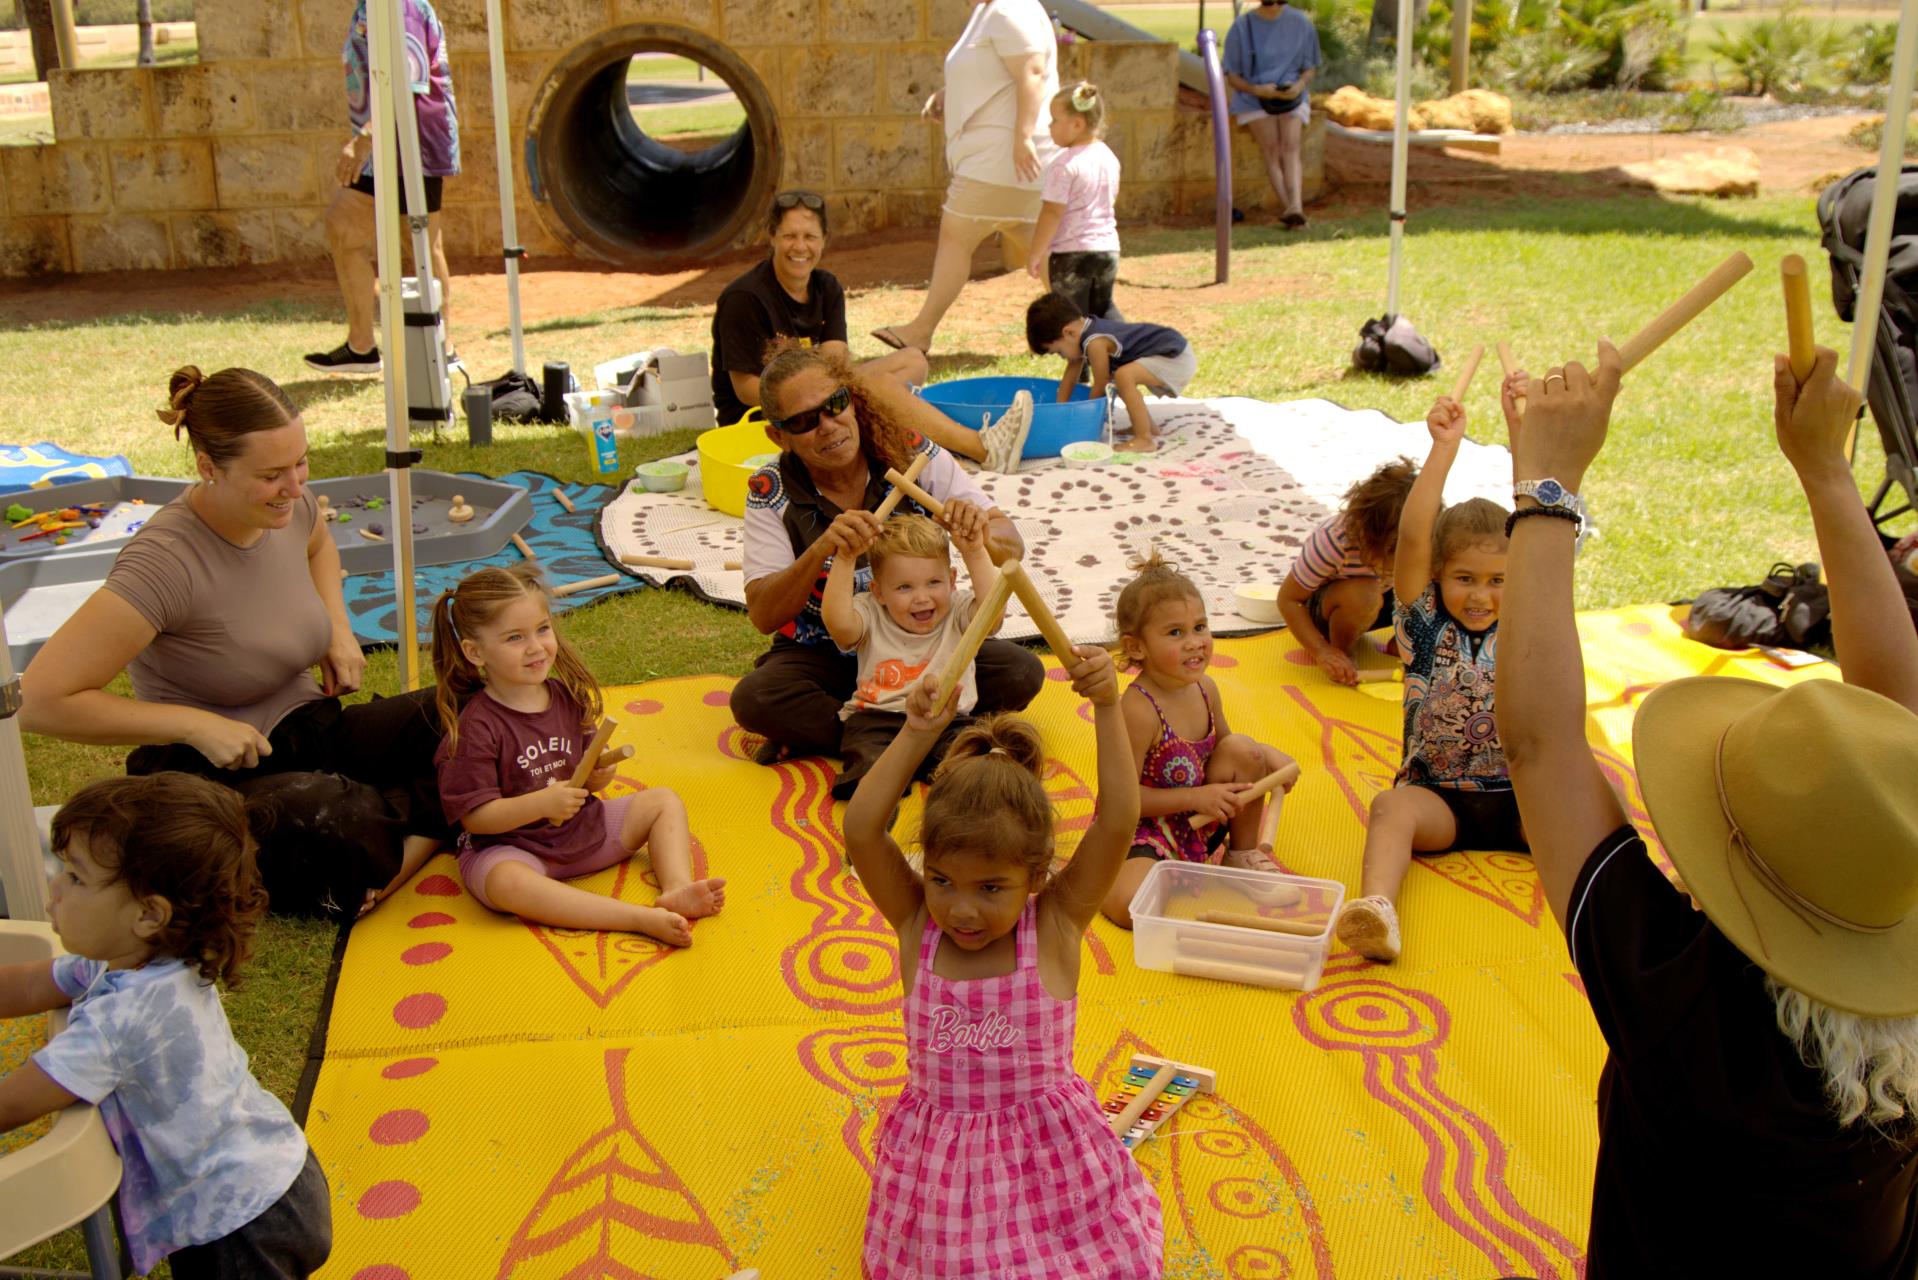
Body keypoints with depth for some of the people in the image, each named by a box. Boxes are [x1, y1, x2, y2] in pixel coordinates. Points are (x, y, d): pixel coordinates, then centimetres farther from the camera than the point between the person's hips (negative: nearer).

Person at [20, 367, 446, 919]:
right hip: (209, 776, -7)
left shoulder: (290, 505, -3)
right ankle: (431, 811, -11)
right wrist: (196, 725, -22)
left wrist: (338, 628, 7)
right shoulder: (166, 562, -24)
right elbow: (40, 700, -25)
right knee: (335, 822, -38)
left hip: (309, 729, 7)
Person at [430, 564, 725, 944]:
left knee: (664, 801, 3)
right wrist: (541, 803, -29)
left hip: (584, 829, 7)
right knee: (506, 883, -40)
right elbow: (475, 816, -19)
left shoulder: (567, 697, 2)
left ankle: (677, 890, -20)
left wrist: (598, 774, -11)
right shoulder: (476, 727, -17)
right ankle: (641, 918, -43)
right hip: (510, 847, -7)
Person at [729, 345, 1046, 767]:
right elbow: (763, 616, -18)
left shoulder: (911, 454, -9)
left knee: (1021, 672, -23)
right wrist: (821, 551, -35)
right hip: (823, 658, -2)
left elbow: (1012, 547, -11)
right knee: (751, 699, -30)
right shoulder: (771, 492, -10)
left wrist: (978, 532, -36)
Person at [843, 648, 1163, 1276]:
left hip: (1048, 1151, -1)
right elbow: (861, 829, -19)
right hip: (940, 1160, 1)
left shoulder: (1055, 924, -10)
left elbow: (1118, 819, -20)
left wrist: (1107, 705, -26)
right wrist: (917, 734, -24)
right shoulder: (917, 924, -7)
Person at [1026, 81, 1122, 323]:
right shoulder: (1109, 158, 8)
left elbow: (1052, 213, -18)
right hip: (1107, 247, 7)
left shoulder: (1064, 164, -17)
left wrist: (1035, 253, -11)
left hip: (1070, 252, -7)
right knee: (1103, 307, 22)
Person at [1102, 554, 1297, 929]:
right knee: (1131, 905, -35)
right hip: (1141, 830, -8)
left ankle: (1243, 853, 11)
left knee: (1242, 748, -9)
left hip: (1202, 823, 8)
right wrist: (1198, 797, -24)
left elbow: (1222, 743, 17)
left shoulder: (1205, 688, -3)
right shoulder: (1138, 710, -27)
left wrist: (1268, 754, -2)